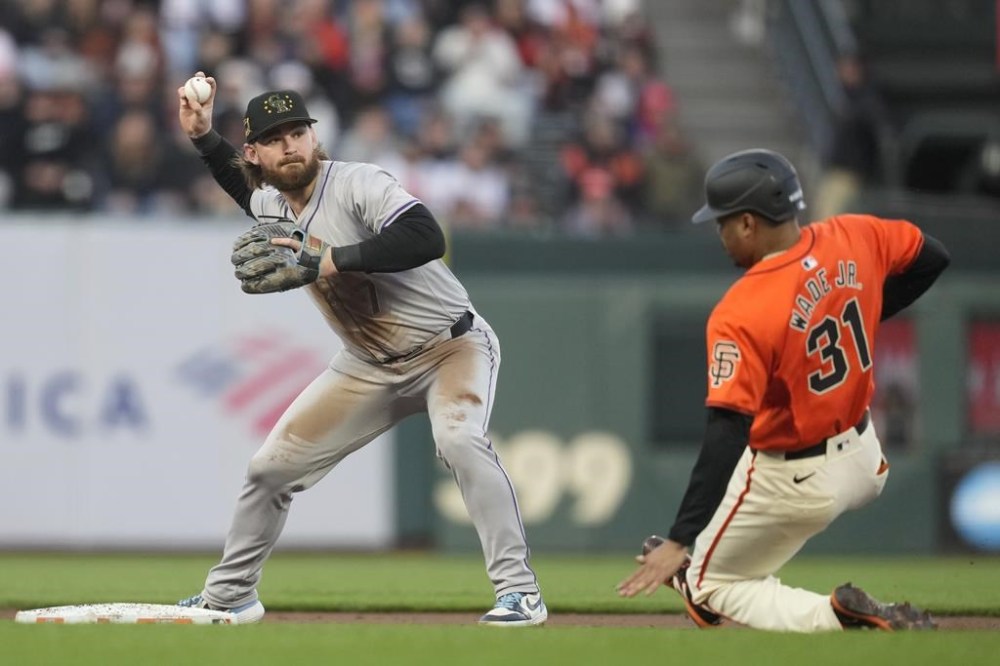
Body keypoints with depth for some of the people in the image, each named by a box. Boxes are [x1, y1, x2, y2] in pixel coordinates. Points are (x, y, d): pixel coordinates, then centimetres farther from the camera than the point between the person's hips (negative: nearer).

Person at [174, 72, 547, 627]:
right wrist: (202, 137, 13)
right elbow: (248, 189, 27)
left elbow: (427, 237, -39)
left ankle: (519, 592, -32)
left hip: (451, 346, -7)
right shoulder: (271, 205, 0)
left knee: (459, 437, -35)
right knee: (271, 467, 8)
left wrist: (335, 260, -38)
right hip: (370, 366, 7)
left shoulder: (357, 185, -23)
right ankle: (228, 596, 27)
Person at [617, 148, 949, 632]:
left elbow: (726, 435, -31)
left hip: (795, 483, -8)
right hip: (865, 464, 8)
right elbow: (931, 258, 10)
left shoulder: (742, 314, -27)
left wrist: (679, 541, -29)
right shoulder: (855, 238, -10)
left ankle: (838, 616, -12)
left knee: (705, 586, 9)